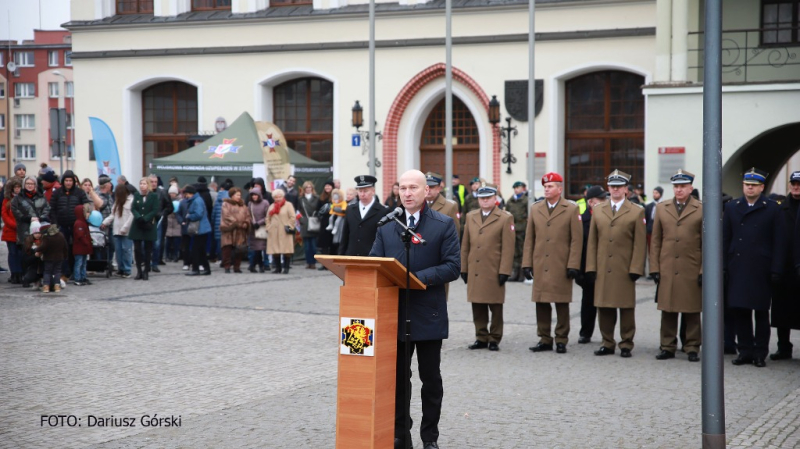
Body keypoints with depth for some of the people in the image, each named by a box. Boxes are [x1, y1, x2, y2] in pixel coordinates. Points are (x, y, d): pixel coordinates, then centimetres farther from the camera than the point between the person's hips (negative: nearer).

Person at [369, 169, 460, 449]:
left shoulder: (444, 225, -1)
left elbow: (453, 267, -8)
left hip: (428, 313, -3)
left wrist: (418, 277, -20)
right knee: (397, 376, 7)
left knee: (430, 378, 5)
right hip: (394, 312, 3)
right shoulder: (386, 226, 11)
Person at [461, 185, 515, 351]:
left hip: (494, 272, -4)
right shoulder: (471, 217, 13)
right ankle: (481, 337, 14)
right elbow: (465, 245, 14)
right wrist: (464, 268, 8)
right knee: (477, 307, 6)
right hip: (474, 272, 4)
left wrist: (504, 271, -10)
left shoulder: (505, 218, 0)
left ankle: (494, 339, 10)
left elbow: (508, 248, -5)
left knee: (495, 308, 2)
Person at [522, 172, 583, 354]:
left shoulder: (571, 209, 1)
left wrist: (573, 265, -8)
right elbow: (529, 239, 11)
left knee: (562, 304, 2)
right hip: (540, 266, 3)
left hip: (561, 267, -3)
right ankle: (544, 339, 12)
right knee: (541, 303, 4)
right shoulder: (535, 209, 11)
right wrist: (527, 263, 5)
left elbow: (577, 239, -2)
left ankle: (561, 340, 10)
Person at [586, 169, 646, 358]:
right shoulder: (598, 210, 12)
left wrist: (635, 269, -8)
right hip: (602, 270, 3)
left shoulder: (637, 212, 3)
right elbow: (592, 241, 11)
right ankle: (608, 344, 14)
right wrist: (591, 267, 3)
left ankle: (626, 344, 10)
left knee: (626, 308, 2)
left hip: (625, 270, -3)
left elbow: (639, 244, -1)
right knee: (604, 307, 5)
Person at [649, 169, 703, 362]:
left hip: (691, 272, -2)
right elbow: (655, 241, 12)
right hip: (667, 271, 2)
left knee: (692, 312, 3)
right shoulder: (661, 209, 11)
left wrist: (704, 270, -4)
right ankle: (668, 346, 13)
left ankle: (692, 348, 11)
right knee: (667, 311, 5)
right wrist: (654, 268, 5)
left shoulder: (702, 210, 3)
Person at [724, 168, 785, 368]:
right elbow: (725, 240, 9)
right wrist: (723, 267, 2)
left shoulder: (772, 209, 2)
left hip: (761, 269, -2)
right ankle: (745, 351, 12)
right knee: (739, 310, 3)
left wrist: (776, 269, -7)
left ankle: (760, 353, 12)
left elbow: (778, 242, -1)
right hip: (737, 268, 2)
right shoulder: (732, 208, 9)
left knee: (761, 312, 5)